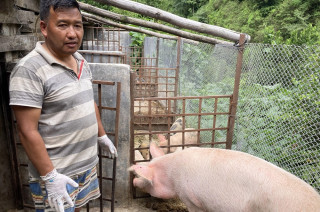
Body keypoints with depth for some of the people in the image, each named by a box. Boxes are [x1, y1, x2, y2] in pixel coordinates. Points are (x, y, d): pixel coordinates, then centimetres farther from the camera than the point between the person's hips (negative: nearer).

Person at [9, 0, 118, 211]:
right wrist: (49, 176, -20)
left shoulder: (81, 61, 4)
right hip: (56, 173, -7)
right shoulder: (30, 69, -21)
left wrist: (102, 136, 18)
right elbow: (27, 131, -21)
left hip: (87, 165, 7)